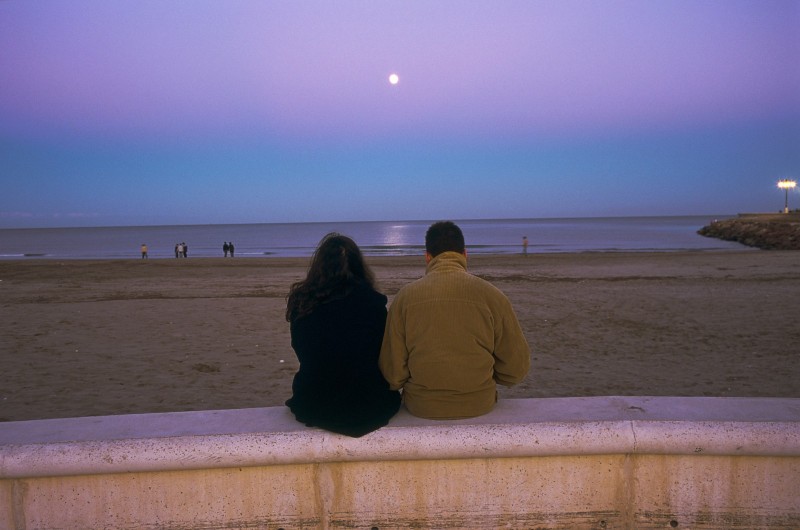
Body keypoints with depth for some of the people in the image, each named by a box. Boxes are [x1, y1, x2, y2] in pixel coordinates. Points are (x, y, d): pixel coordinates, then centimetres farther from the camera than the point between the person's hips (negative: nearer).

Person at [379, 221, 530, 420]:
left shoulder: (405, 296, -6)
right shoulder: (491, 295, -7)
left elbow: (392, 372, -6)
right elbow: (517, 367, -2)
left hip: (421, 407, 0)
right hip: (480, 405, 0)